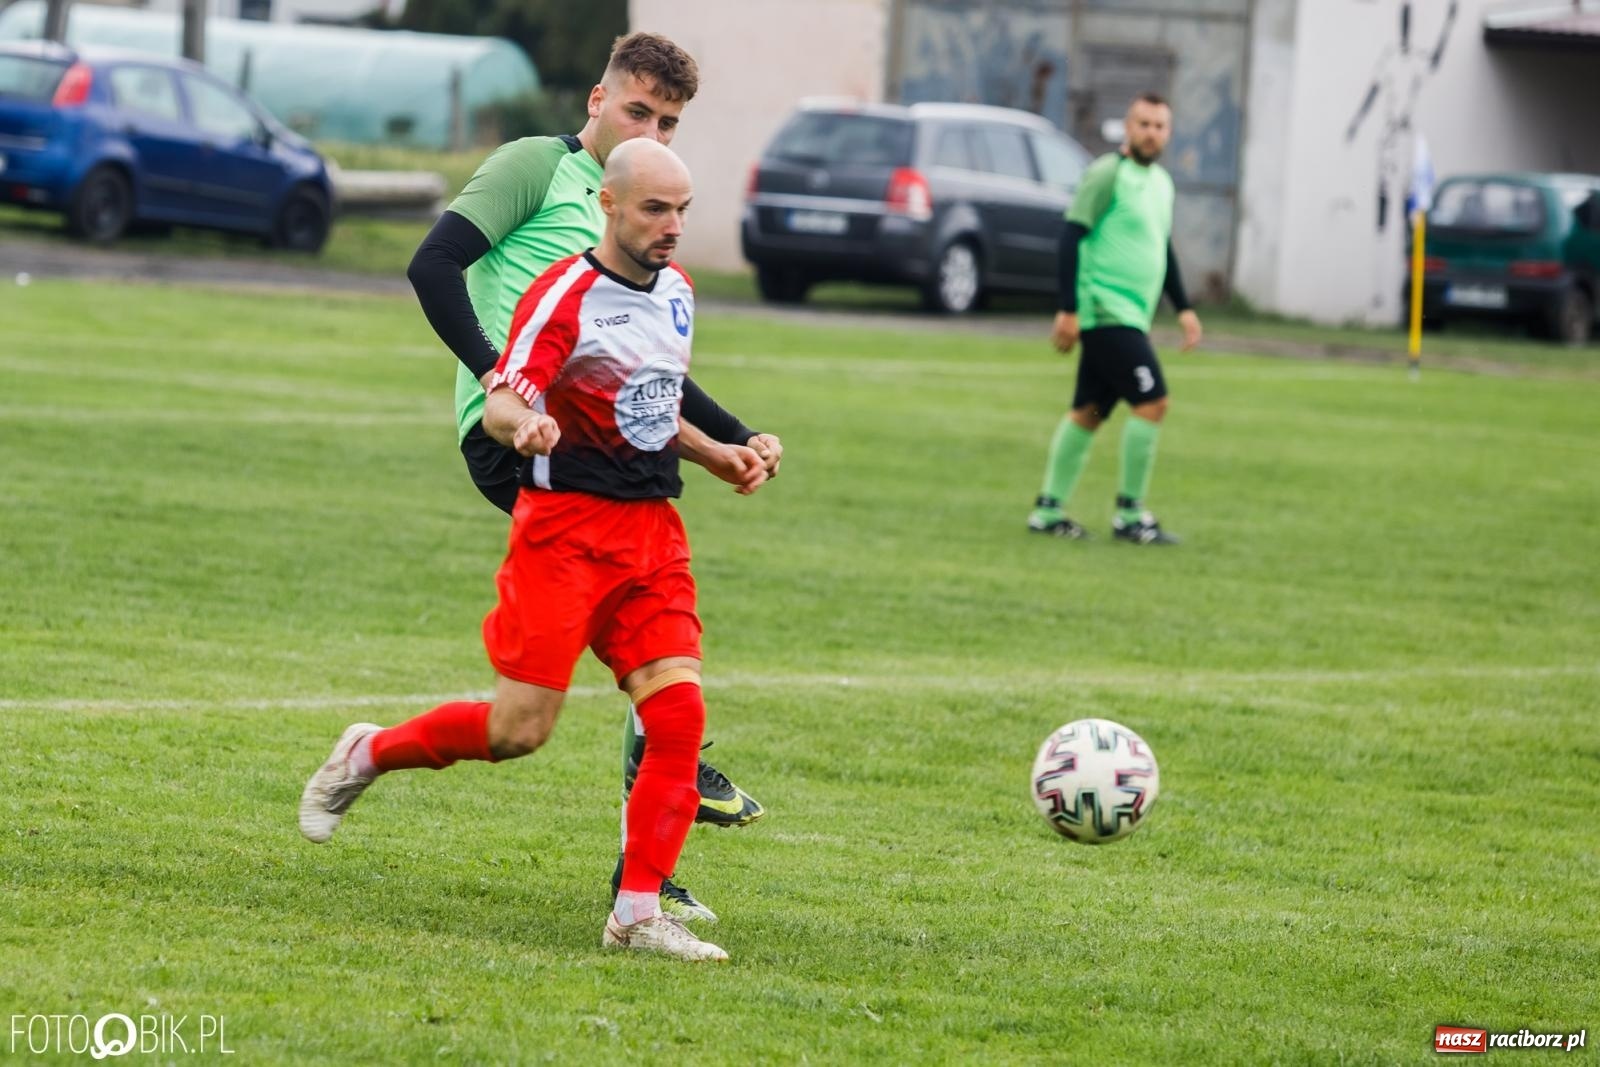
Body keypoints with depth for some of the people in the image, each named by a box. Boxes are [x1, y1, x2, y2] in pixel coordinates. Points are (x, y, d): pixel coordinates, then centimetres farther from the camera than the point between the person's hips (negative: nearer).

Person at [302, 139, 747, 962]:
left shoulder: (676, 290, 13)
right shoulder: (565, 294, -11)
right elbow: (499, 403, -20)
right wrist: (525, 424, -40)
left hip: (653, 528, 6)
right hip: (565, 524, -6)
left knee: (679, 714, -9)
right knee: (519, 729, -9)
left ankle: (638, 912, -5)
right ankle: (367, 754, 18)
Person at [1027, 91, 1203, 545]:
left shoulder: (1161, 181, 16)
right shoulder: (1107, 175, -11)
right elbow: (1072, 237, -14)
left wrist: (1183, 308, 23)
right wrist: (1068, 310, -18)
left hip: (1130, 317, 9)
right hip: (1107, 313, -9)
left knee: (1088, 412, 10)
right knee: (1152, 403, -13)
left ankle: (1048, 511, 15)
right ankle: (1129, 516, -6)